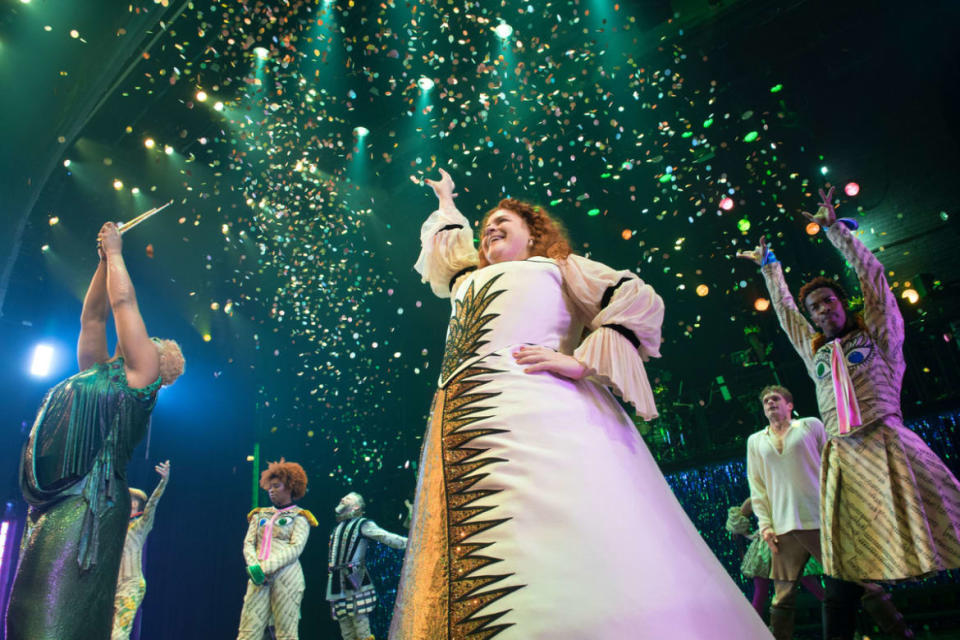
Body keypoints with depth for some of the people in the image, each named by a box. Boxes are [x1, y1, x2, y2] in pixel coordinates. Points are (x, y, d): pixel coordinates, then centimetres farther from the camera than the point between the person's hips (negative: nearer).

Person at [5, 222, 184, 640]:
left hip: (89, 500, -8)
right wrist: (105, 259, 26)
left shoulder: (141, 372, 3)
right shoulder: (97, 372, 24)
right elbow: (92, 316, 27)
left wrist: (115, 252, 14)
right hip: (51, 499, 8)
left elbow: (123, 301, 3)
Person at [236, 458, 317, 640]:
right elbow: (248, 543, 12)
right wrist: (253, 566, -9)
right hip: (259, 577, 4)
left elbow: (296, 548, -6)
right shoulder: (260, 515, 20)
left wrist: (265, 567, -15)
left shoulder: (299, 517, 6)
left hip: (286, 576, -4)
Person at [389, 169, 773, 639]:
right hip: (462, 419, 5)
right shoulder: (469, 278, 37)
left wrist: (582, 360, -5)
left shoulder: (558, 266, 22)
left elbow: (640, 300, 8)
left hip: (535, 409, -5)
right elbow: (443, 241, 58)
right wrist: (446, 200, 73)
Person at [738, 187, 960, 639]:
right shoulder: (816, 351, 21)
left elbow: (871, 273, 9)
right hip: (843, 459, 3)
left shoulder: (876, 334, 12)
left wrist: (835, 228, 13)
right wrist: (768, 265, 42)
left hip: (889, 445, -3)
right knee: (845, 575, -2)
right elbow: (784, 308, 33)